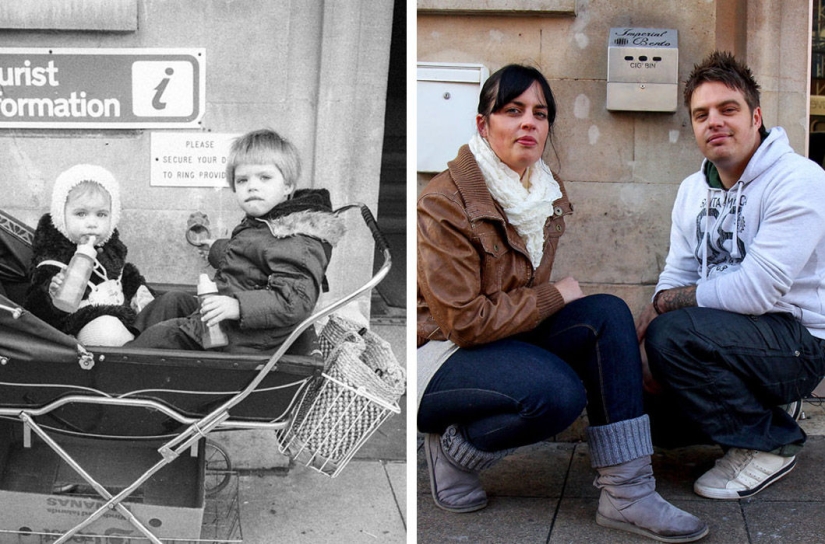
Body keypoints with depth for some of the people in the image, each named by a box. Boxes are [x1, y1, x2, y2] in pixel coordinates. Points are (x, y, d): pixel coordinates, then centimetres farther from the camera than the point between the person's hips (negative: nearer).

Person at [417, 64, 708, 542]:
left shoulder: (546, 191, 5)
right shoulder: (444, 203, -19)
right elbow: (464, 320, -22)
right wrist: (555, 296, -14)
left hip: (505, 338, 8)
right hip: (438, 355, -8)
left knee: (607, 313, -14)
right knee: (560, 392, -32)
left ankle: (627, 492, -16)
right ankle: (453, 450, -3)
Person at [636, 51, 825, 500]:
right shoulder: (692, 190, 10)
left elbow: (756, 289, -25)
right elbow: (676, 277, 5)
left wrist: (664, 304, -15)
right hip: (735, 337, 8)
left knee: (672, 333, -30)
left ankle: (768, 444, -10)